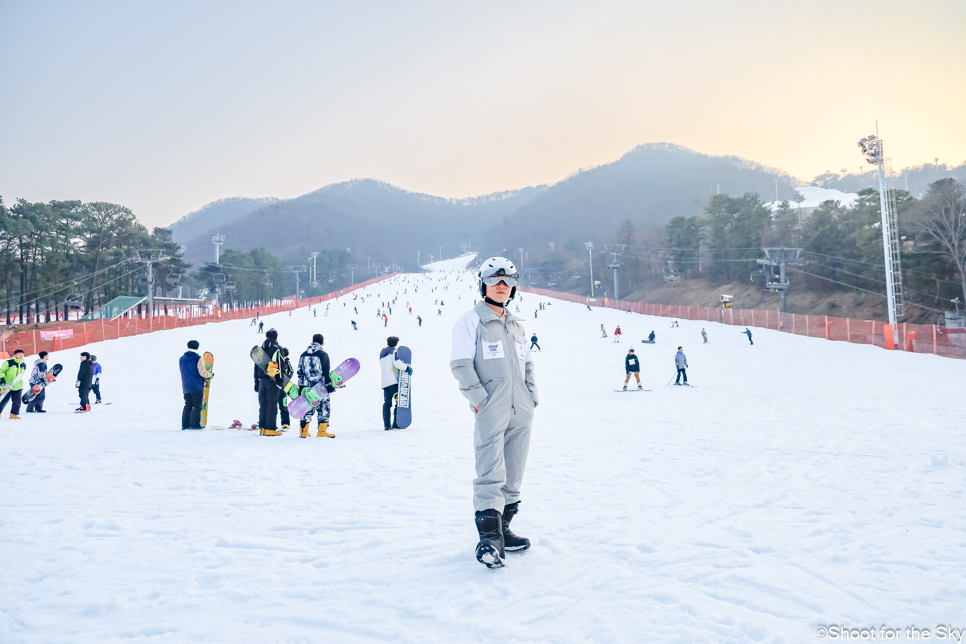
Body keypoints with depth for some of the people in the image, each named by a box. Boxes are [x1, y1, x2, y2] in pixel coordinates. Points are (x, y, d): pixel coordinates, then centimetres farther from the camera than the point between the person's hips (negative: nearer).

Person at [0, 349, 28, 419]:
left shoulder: (23, 365, 12)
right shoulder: (8, 363, -6)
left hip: (18, 387, 4)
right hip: (7, 386, -4)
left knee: (17, 402, 0)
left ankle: (14, 414, 10)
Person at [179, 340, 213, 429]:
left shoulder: (181, 359, 9)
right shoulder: (198, 359, -10)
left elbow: (184, 373, 16)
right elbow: (202, 372, -16)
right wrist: (210, 374, 4)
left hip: (186, 387, 6)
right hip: (197, 387, -6)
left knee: (188, 406, 12)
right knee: (197, 406, -1)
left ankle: (185, 425, 10)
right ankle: (194, 424, -5)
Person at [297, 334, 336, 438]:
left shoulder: (303, 354, 10)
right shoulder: (323, 354, -8)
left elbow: (300, 372, 13)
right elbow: (326, 372, -11)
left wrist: (301, 386, 17)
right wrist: (329, 385, -5)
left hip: (306, 387, 5)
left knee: (307, 408, 11)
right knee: (323, 408, 3)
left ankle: (303, 431, 11)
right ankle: (322, 431, 2)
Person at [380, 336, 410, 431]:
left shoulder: (382, 353, 24)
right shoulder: (394, 351, 0)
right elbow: (397, 362, -18)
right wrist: (407, 368, -12)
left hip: (384, 382, 7)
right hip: (393, 381, -7)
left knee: (387, 403, 4)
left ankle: (386, 425, -1)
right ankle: (396, 424, -9)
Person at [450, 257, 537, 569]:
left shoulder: (516, 324, 18)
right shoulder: (470, 321, -2)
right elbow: (461, 365, -8)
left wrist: (532, 397, 11)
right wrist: (479, 399, -15)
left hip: (521, 413, 7)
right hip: (491, 412, -6)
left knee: (513, 475, 11)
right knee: (491, 474, -13)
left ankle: (502, 528, 22)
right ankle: (488, 537, -10)